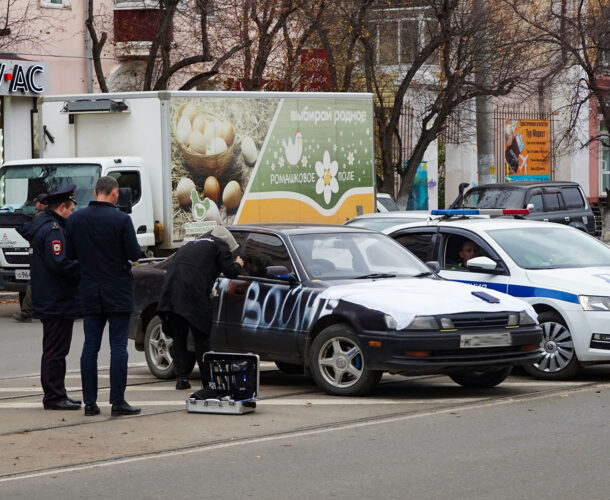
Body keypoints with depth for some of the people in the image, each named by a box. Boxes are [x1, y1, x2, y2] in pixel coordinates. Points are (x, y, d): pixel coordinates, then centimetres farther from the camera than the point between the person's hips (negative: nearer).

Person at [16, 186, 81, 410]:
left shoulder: (39, 226, 17)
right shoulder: (52, 230, -17)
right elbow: (60, 264, -25)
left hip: (48, 301, 11)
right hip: (57, 302, -11)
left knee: (55, 350, 16)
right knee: (55, 351, -7)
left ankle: (57, 394, 22)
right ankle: (53, 397, -4)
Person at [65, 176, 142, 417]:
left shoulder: (75, 219, 1)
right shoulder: (121, 219, -13)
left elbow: (70, 254, 5)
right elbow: (134, 254, -12)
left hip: (89, 293, 4)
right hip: (118, 292, -4)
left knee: (90, 346, 8)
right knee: (118, 346, -1)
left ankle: (90, 401, 7)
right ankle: (118, 401, -3)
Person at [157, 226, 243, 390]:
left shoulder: (191, 244, 31)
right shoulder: (219, 246, 11)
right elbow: (230, 272, 4)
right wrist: (237, 265, 27)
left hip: (170, 292, 5)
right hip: (192, 295, -5)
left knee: (178, 339, 12)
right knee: (202, 339, 4)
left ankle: (181, 378, 7)